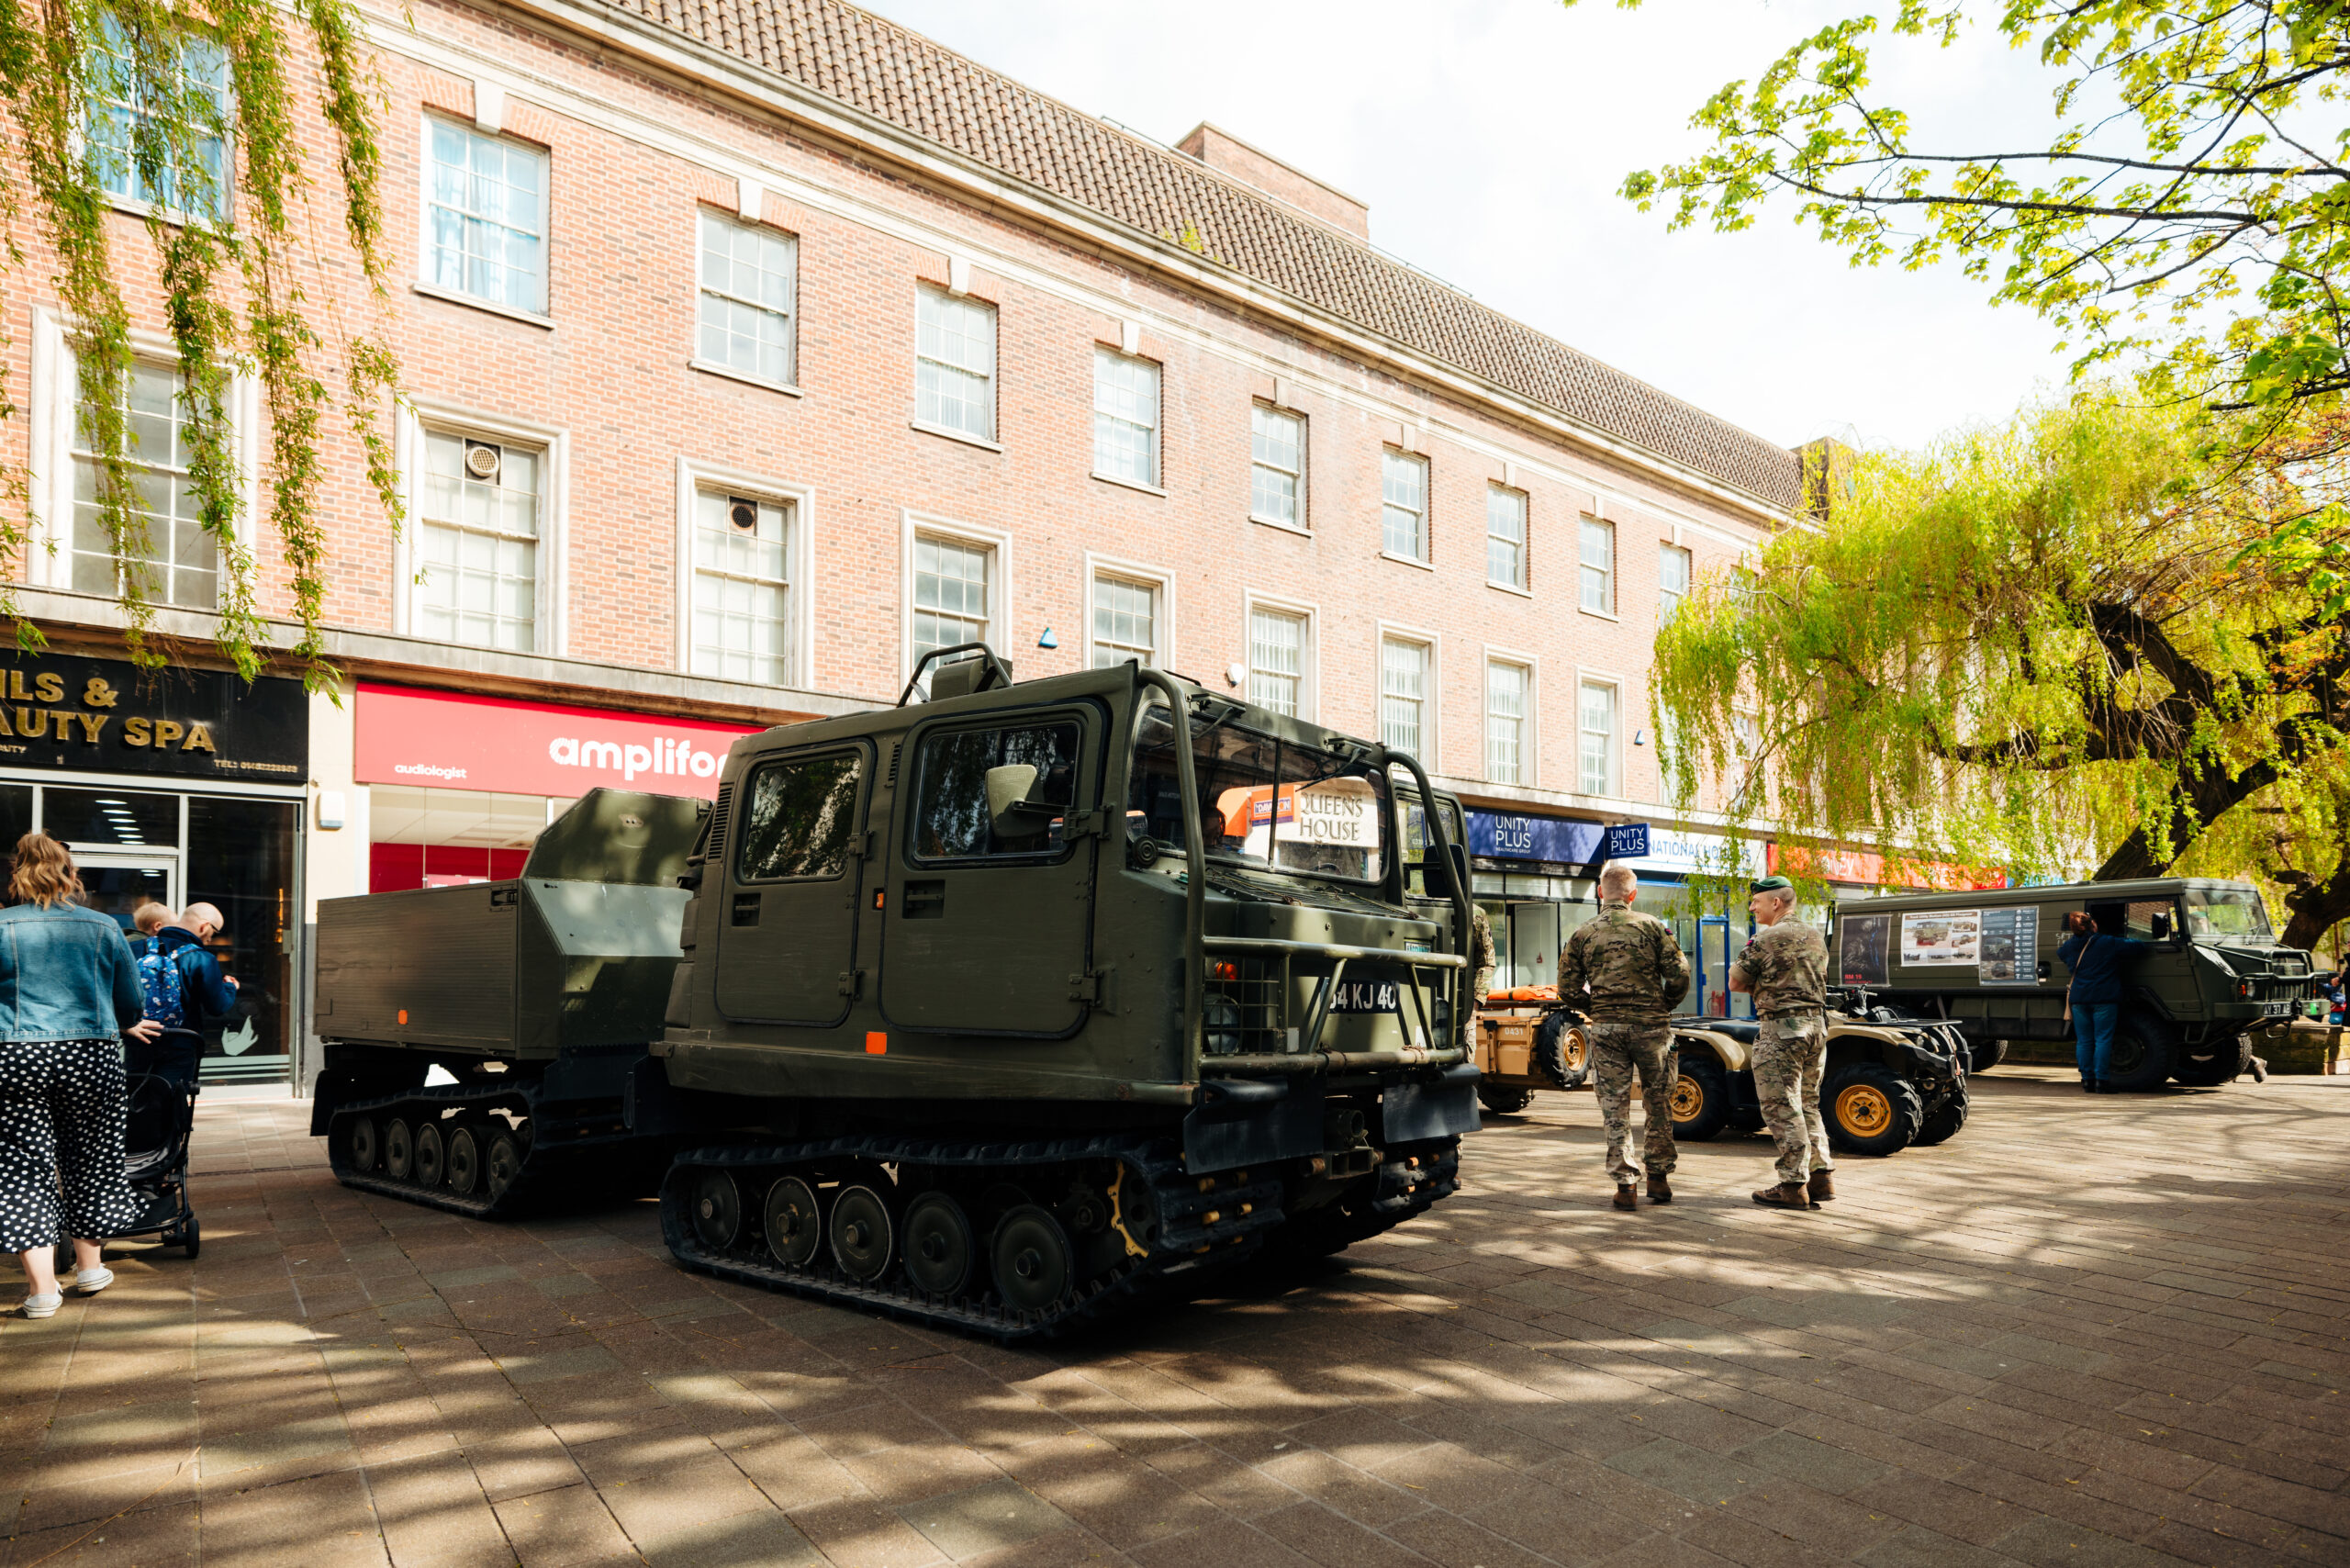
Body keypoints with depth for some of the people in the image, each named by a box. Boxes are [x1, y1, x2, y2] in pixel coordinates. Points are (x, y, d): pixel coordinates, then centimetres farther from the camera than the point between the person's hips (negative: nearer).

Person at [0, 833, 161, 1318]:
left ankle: (42, 1286, 3)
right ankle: (89, 1267, 28)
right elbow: (131, 1004, 10)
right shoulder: (104, 927, 3)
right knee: (89, 1159, 15)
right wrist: (125, 1026, 31)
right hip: (91, 1055, 1)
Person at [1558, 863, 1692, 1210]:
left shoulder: (1582, 934, 3)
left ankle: (1625, 1184, 5)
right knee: (1658, 1103, 14)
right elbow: (1679, 974, -5)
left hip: (1606, 1028, 0)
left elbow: (1568, 990, 1)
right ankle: (1658, 1177, 20)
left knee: (1615, 1108, 5)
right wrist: (1663, 1008, 12)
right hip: (1651, 1025, 0)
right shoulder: (1651, 926, 1)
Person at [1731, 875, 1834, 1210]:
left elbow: (1735, 983, -7)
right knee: (1808, 1105, 17)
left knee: (1782, 1108, -3)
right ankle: (1821, 1177, 18)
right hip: (1817, 1023, 8)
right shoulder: (1815, 936, 11)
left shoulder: (1766, 939, -13)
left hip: (1781, 1029, -8)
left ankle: (1793, 1185, -2)